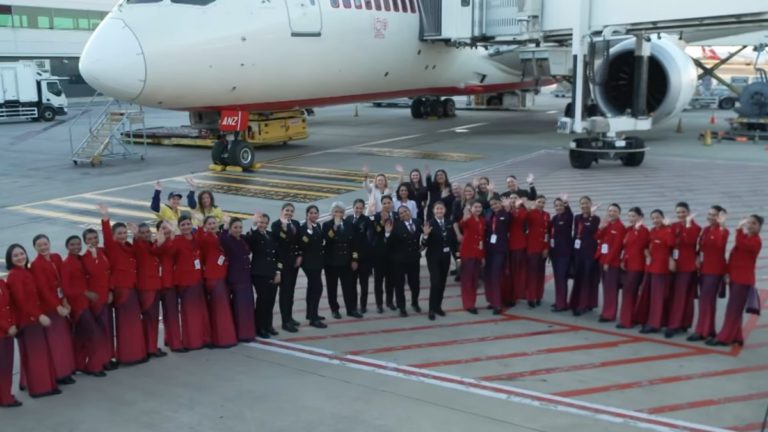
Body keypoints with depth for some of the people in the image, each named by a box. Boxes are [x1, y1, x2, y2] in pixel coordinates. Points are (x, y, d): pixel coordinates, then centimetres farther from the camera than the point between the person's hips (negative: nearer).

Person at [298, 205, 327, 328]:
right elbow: (303, 244, -26)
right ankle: (313, 318, -15)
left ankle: (311, 313, 27)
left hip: (317, 260, 9)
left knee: (312, 287, 17)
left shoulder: (318, 226, 10)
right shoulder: (304, 227, -15)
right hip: (309, 261, -9)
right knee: (317, 287, -15)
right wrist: (309, 230, -33)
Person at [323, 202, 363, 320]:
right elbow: (327, 239, -21)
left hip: (346, 260, 2)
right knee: (332, 287, 4)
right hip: (331, 261, -2)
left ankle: (351, 309, 10)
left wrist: (354, 259, 2)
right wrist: (335, 226, -27)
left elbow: (353, 243, 7)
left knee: (349, 286, 3)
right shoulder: (327, 225, -3)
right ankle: (334, 310, 13)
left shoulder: (349, 225, 6)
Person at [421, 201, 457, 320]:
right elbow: (425, 244, -12)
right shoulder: (430, 224, -10)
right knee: (435, 283, -11)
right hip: (434, 258, -5)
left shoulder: (449, 223, 4)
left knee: (442, 283, 10)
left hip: (445, 257, 5)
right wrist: (426, 235, -30)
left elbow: (453, 240, 7)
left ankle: (438, 306, 22)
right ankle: (432, 309, -4)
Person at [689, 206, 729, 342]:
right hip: (704, 268, 8)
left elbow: (721, 244, -33)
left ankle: (702, 331, -7)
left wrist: (722, 226, -39)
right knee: (706, 300, 11)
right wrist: (698, 257, -1)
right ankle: (709, 330, 19)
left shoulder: (723, 231, -11)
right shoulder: (705, 229, 11)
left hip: (716, 270, -8)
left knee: (706, 300, -10)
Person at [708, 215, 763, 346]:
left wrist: (740, 228, -23)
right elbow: (735, 255, 18)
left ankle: (724, 337, -9)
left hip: (743, 279, -9)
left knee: (733, 309, -9)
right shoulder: (745, 239, 19)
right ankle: (736, 337, 16)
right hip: (735, 278, 9)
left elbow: (740, 243, -31)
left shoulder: (756, 241, -11)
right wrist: (728, 272, 11)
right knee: (735, 310, 11)